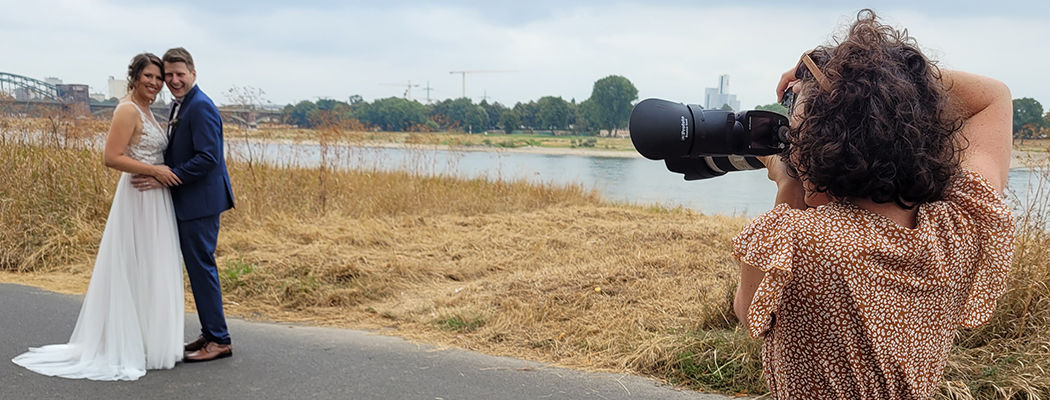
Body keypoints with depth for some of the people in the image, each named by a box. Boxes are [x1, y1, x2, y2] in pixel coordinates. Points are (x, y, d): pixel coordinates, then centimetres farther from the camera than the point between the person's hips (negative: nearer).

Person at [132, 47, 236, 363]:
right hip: (188, 201, 10)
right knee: (198, 266, 14)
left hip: (200, 201, -10)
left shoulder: (200, 107, -16)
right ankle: (211, 334, 23)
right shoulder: (179, 105, 16)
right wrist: (161, 174, 8)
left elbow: (207, 158, -23)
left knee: (201, 266, -5)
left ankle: (219, 340, 2)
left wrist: (164, 179, -21)